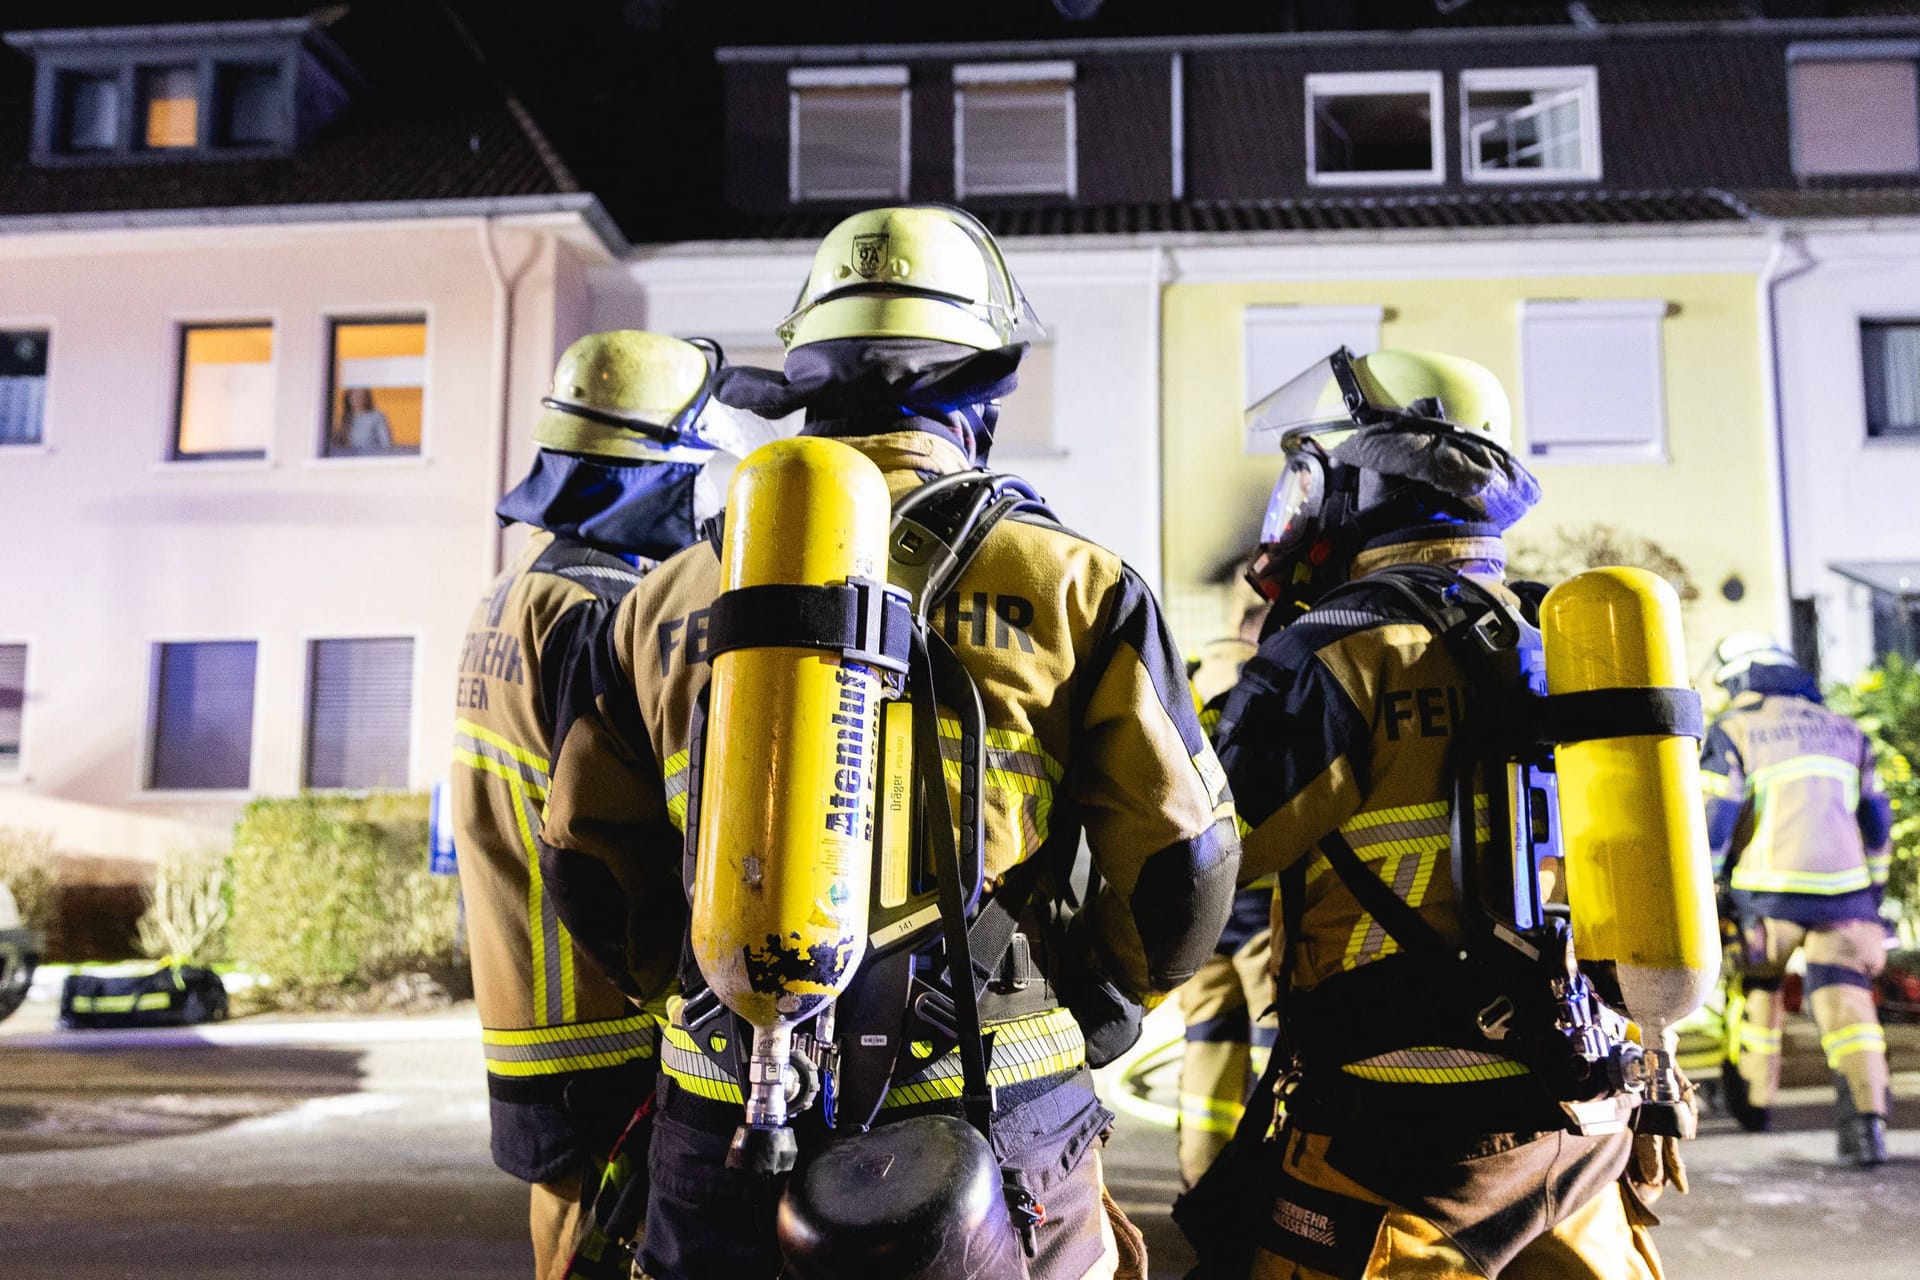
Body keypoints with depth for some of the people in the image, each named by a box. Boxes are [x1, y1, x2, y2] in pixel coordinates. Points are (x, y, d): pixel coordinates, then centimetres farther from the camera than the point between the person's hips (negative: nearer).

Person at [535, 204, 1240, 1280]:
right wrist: (1088, 996, 13)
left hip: (728, 1140, 3)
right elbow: (1183, 866, -4)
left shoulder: (674, 593, 5)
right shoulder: (1067, 585, -4)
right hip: (987, 1131, -2)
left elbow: (589, 862, 9)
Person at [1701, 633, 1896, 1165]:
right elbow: (1877, 818, 20)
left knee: (1757, 987, 17)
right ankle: (1867, 1118, -17)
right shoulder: (1844, 730, 16)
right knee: (1845, 996, -2)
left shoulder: (1732, 729, 0)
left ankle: (1752, 1098, 27)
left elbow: (1713, 820, -7)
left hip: (1769, 891, -3)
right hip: (1845, 888, 3)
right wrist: (1873, 890, 29)